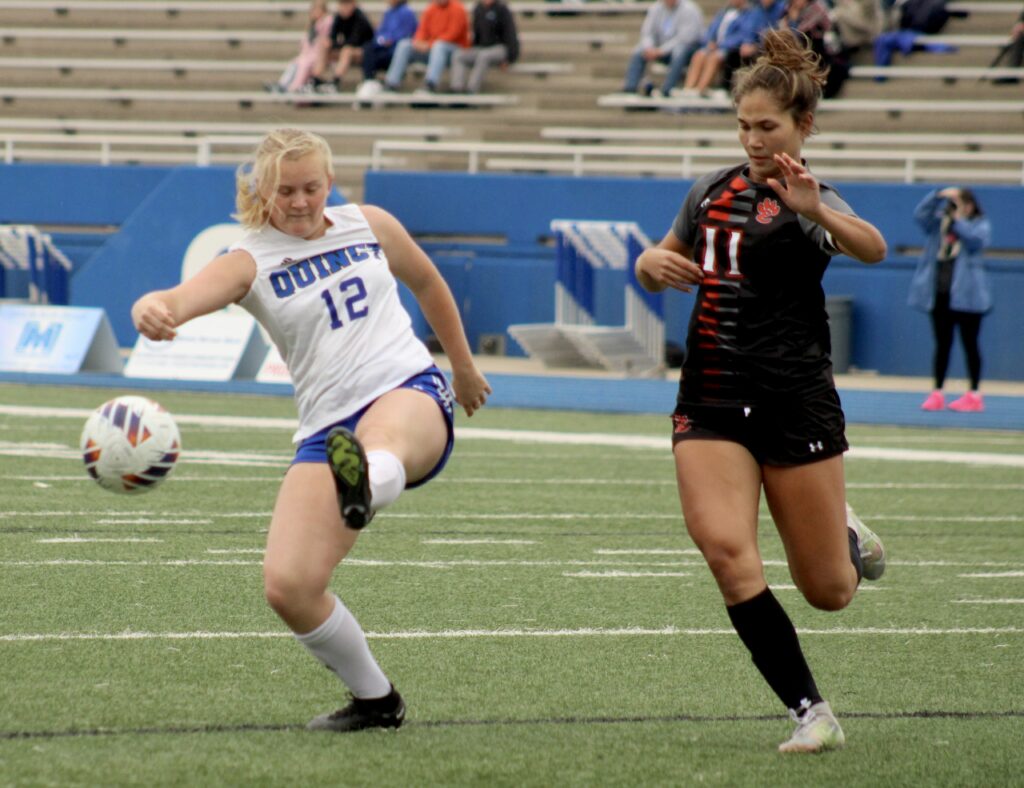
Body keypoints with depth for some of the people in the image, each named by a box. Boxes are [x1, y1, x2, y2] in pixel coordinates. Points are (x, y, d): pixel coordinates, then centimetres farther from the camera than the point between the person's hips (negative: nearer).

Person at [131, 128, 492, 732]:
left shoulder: (370, 226, 12)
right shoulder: (251, 261, 3)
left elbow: (428, 283, 32)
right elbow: (190, 295, -19)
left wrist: (465, 368, 40)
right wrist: (155, 309, -44)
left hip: (410, 392, -1)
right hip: (327, 426, 1)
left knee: (384, 442, -42)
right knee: (288, 586, -15)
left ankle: (363, 488, -79)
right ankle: (376, 701, 7)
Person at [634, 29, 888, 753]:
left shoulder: (812, 204, -6)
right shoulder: (713, 192, 11)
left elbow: (871, 248, -28)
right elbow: (660, 262, 27)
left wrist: (814, 209, -48)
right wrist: (655, 264, 2)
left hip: (796, 401, -4)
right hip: (711, 401, 4)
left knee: (828, 592, 2)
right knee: (726, 551, -20)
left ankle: (848, 538, 40)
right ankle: (812, 713, -12)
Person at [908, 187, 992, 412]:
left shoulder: (980, 225, 2)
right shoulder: (940, 223, 12)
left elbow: (977, 240, -18)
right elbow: (920, 214, -3)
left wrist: (958, 221, -18)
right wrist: (938, 196, -13)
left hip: (966, 295, -4)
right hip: (940, 294, 4)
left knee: (969, 344, 1)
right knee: (942, 344, 6)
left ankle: (974, 394, 5)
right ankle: (937, 393, 8)